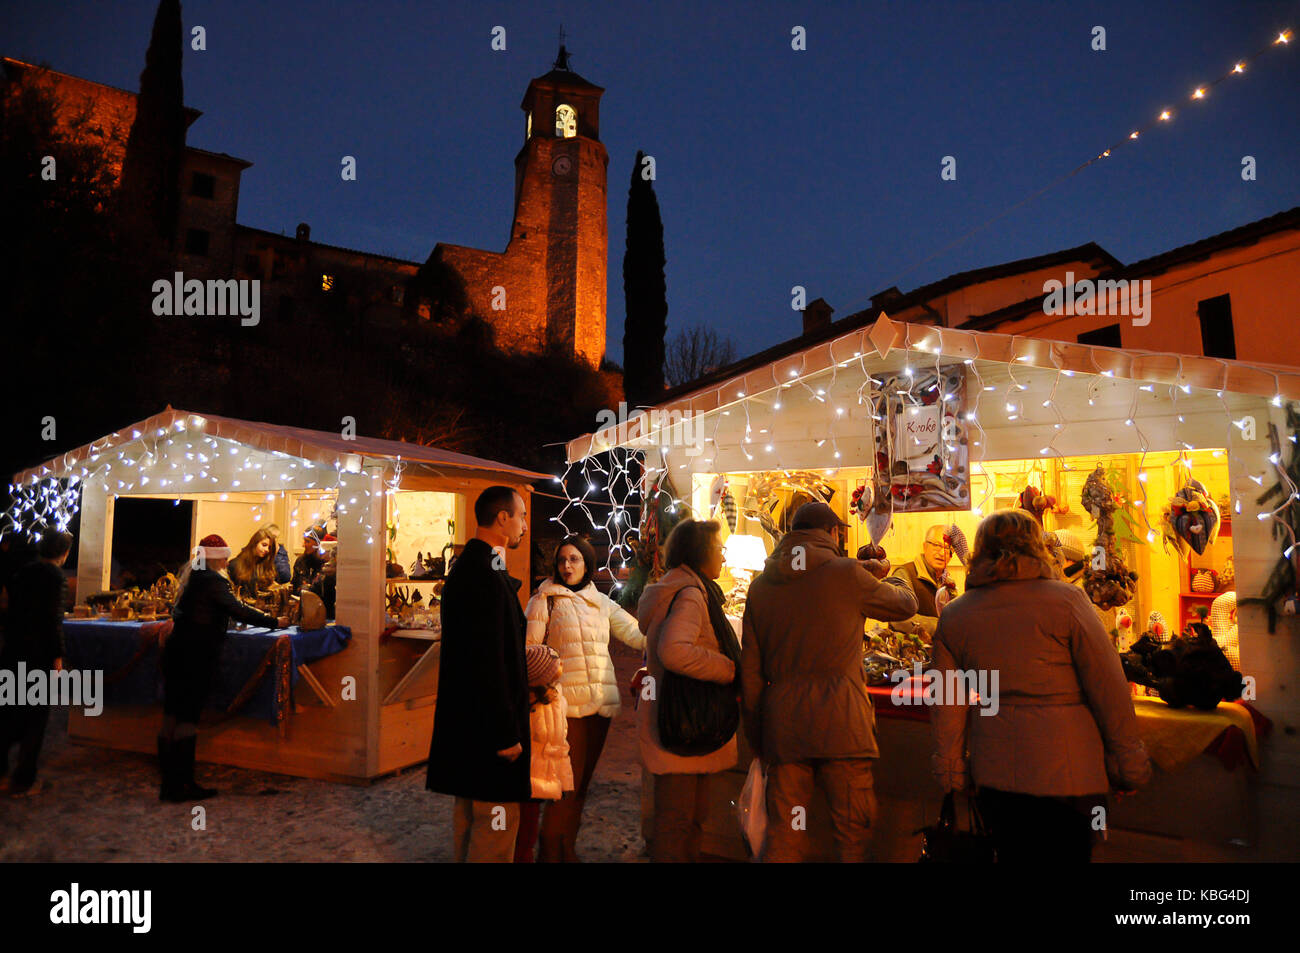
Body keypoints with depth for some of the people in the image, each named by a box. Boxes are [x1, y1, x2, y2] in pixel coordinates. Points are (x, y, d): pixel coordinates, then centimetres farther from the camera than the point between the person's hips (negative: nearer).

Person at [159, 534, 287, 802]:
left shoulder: (192, 577, 14)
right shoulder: (212, 580, -13)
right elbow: (238, 610, -15)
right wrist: (274, 622, -7)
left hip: (176, 649, 9)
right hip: (196, 654, -9)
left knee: (173, 712, 11)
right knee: (188, 716, -4)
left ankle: (169, 780, 20)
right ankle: (181, 784, 2)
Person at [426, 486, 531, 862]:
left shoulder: (465, 566, 11)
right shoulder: (487, 576, -22)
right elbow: (490, 661, -24)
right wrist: (507, 734, -20)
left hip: (465, 716, 11)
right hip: (490, 722, -11)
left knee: (468, 814, 21)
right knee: (497, 822, 0)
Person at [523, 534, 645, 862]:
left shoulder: (602, 603, 14)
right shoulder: (546, 600, 1)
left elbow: (638, 635, 12)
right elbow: (529, 647, -6)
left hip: (601, 701, 5)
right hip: (566, 702, -5)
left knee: (582, 780, 12)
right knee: (567, 782, -7)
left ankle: (567, 850, 26)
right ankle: (551, 852, 11)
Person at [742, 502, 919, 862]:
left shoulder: (760, 585, 9)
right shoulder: (848, 573, -4)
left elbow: (750, 669, 10)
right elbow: (906, 604, 13)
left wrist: (755, 734, 17)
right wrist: (884, 575, 34)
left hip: (782, 724, 4)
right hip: (840, 721, -4)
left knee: (783, 834, 11)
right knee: (853, 831, 8)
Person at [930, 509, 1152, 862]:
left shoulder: (953, 615, 2)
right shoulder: (1065, 599, -8)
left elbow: (947, 705, 4)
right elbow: (1109, 687, -5)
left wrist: (953, 773, 12)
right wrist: (1128, 762, 5)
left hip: (994, 774, 3)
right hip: (1064, 771, -3)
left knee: (1012, 855, 17)